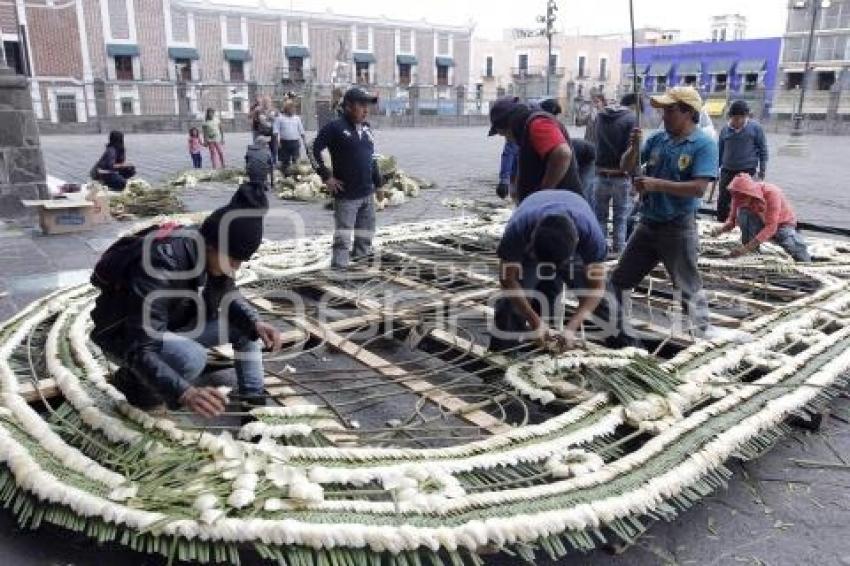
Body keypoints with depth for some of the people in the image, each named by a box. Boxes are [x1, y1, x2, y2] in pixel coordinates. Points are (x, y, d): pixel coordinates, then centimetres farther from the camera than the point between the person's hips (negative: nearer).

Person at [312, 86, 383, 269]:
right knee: (342, 238, -3)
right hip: (346, 196, -7)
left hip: (368, 194, 7)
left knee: (366, 236, 17)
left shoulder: (366, 128, 10)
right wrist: (326, 177, -13)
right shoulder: (335, 127, -12)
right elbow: (314, 150, -13)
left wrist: (378, 183, 17)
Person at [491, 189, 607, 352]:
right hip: (528, 247, -1)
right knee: (512, 297, -15)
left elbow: (596, 287, -33)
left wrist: (571, 328, -43)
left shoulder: (589, 230, -41)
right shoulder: (518, 228, -42)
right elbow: (508, 280, -29)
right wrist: (535, 322, -32)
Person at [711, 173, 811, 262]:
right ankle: (752, 250, -13)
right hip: (762, 224, 3)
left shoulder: (771, 193, -34)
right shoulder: (739, 196, -21)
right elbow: (732, 218, -10)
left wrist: (747, 248, -46)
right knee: (743, 212, -29)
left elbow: (771, 227, -38)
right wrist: (722, 229, -34)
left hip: (782, 224, -3)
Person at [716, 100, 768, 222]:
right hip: (727, 171, 3)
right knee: (722, 202, 6)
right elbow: (720, 151, 14)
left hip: (748, 171, -3)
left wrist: (762, 171, -4)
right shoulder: (725, 129, 6)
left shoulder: (755, 127, -2)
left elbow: (763, 150, 1)